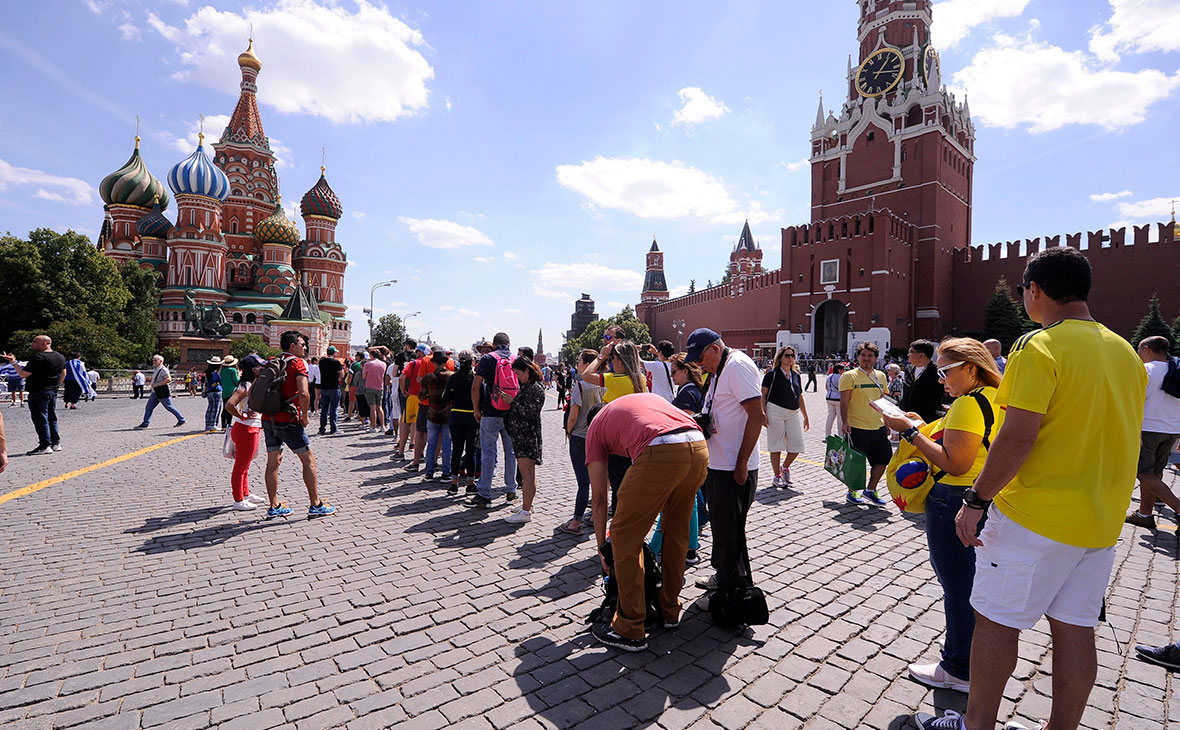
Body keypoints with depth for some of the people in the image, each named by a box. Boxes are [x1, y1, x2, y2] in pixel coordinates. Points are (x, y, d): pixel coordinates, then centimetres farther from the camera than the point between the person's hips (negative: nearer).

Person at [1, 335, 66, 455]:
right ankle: (56, 443, 16)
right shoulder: (60, 357, 10)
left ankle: (45, 446, -5)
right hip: (53, 391, 8)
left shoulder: (38, 358, -16)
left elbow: (23, 374, -15)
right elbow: (63, 373, 21)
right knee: (52, 418, 14)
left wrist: (13, 362, -7)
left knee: (40, 418, -5)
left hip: (39, 392, -8)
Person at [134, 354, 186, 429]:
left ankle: (181, 420, 9)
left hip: (162, 393, -9)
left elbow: (169, 379, -27)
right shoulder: (156, 369, 13)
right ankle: (145, 423, 9)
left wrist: (157, 384, -25)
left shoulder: (163, 370, -16)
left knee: (169, 407, -2)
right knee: (148, 407, 5)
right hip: (155, 393, 9)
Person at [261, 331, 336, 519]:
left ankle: (274, 507, 20)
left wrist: (266, 409, 18)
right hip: (288, 420, -7)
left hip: (268, 419, 7)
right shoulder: (297, 363, -8)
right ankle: (315, 505, 5)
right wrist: (304, 416, -9)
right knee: (308, 460, 2)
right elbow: (303, 394, -22)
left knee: (273, 462, 13)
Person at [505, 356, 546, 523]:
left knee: (527, 473, -7)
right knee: (525, 472, 17)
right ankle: (527, 504, 28)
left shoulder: (536, 388, -14)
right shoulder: (527, 386, 16)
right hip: (521, 434, 10)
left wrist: (511, 402, -13)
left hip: (527, 435, -10)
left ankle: (526, 512, -3)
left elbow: (528, 412, -20)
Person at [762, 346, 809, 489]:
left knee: (797, 446, 0)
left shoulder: (796, 375, 15)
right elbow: (763, 395, -4)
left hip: (793, 414, 5)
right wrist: (763, 414, -12)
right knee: (776, 446, -1)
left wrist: (805, 416, 19)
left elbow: (800, 398, 21)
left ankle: (785, 467, 25)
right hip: (775, 412, -5)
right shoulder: (772, 374, -1)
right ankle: (777, 476, 11)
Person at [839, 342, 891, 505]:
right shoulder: (849, 376, -6)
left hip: (878, 428, 6)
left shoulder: (881, 376, 12)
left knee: (883, 459, 9)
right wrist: (845, 422, -19)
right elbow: (844, 402, -10)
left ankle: (871, 490, 26)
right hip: (856, 428, -6)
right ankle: (852, 492, 20)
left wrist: (887, 423, 17)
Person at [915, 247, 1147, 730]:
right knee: (1074, 630, 15)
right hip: (1102, 520, 8)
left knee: (996, 621, 6)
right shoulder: (1127, 353, 9)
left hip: (1036, 517, -8)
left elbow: (1017, 438, -22)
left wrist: (976, 500, -15)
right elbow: (1117, 435, 16)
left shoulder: (1039, 346, -17)